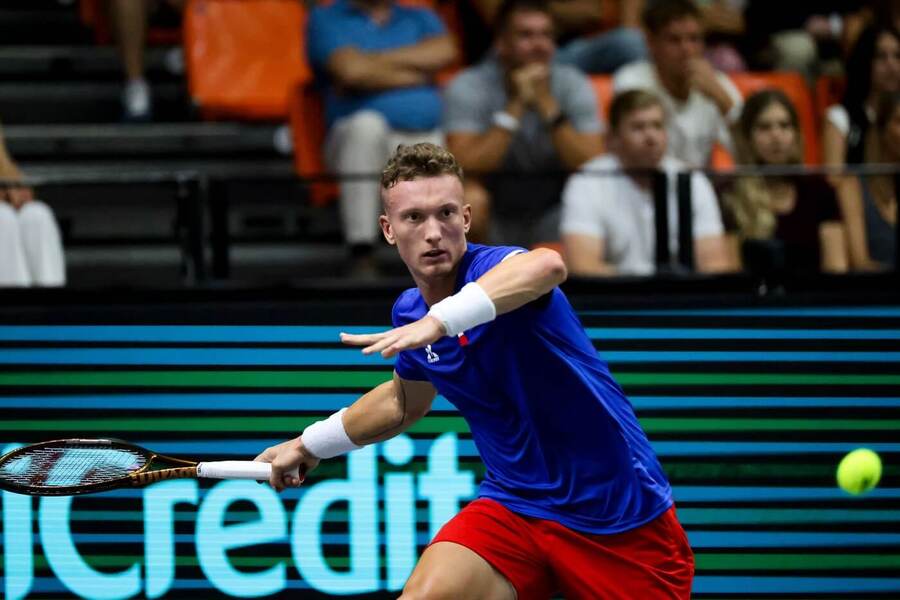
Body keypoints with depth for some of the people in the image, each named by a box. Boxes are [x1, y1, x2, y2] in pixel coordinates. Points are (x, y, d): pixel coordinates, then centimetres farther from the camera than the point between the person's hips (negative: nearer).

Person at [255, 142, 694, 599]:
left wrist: (440, 320, -58)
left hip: (618, 511, -5)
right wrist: (312, 444, 29)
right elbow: (406, 401, 25)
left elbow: (547, 266, -48)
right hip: (515, 504, 5)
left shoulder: (491, 268, -20)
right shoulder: (410, 313, 1)